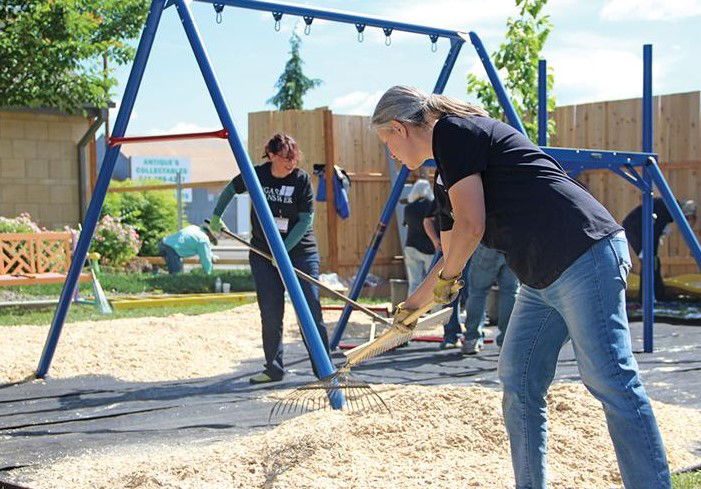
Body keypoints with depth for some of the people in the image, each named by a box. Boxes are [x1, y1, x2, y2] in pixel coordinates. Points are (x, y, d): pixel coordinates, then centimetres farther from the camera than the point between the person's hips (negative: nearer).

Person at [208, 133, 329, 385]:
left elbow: (306, 219, -11)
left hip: (300, 250, -2)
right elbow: (230, 190, 16)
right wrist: (216, 216, 12)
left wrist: (284, 249, -17)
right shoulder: (256, 175, -4)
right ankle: (274, 369, 12)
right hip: (263, 253, 2)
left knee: (310, 309, -6)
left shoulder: (302, 179, -10)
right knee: (271, 313, 1)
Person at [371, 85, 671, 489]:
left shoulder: (451, 131, -6)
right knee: (519, 383, 10)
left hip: (585, 257, -10)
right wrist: (413, 305, 39)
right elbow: (453, 250, 31)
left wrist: (446, 278, 2)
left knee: (611, 381, -10)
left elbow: (470, 227, -15)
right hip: (544, 278, 10)